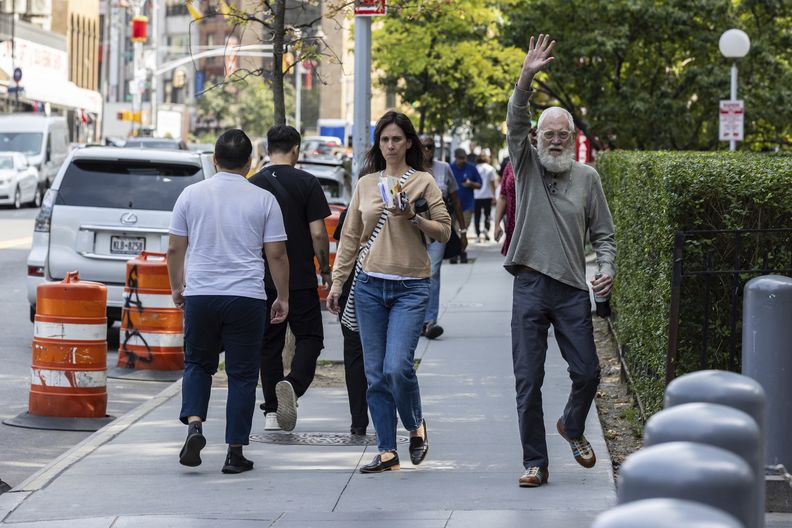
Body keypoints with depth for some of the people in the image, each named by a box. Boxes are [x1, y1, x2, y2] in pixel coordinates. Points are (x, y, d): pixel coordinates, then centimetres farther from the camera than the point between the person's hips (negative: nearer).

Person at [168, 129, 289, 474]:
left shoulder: (191, 194, 3)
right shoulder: (263, 200, -1)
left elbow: (175, 249, 6)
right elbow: (277, 254, 0)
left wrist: (177, 287, 20)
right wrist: (282, 298, 10)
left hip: (200, 294, 1)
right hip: (246, 298, -1)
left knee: (197, 364, 17)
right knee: (242, 374, 6)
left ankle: (194, 424, -6)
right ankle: (235, 452, 5)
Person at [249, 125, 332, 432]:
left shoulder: (252, 185, 2)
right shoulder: (307, 183, -6)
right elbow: (318, 234, -9)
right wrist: (325, 269, 5)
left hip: (263, 280, 3)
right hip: (301, 279, -3)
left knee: (269, 344, 10)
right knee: (309, 338, 5)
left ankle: (271, 412, 9)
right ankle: (293, 384, -22)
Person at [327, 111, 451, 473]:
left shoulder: (423, 182, 2)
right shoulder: (365, 184, 11)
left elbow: (444, 231, 0)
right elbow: (350, 236, 14)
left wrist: (414, 218, -17)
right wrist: (337, 283, 10)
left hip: (410, 287, -3)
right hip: (370, 286, 4)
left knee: (397, 367, -16)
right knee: (375, 374, 2)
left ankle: (416, 426, 12)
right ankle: (387, 451, 8)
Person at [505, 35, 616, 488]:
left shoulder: (587, 177, 8)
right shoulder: (527, 166, 6)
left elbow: (603, 233, 9)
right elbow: (516, 124, -10)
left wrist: (608, 269, -9)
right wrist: (526, 80, -25)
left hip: (572, 289, 1)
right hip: (530, 287, -1)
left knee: (587, 372, 1)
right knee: (528, 382, -1)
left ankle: (572, 427, 32)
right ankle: (536, 463, 6)